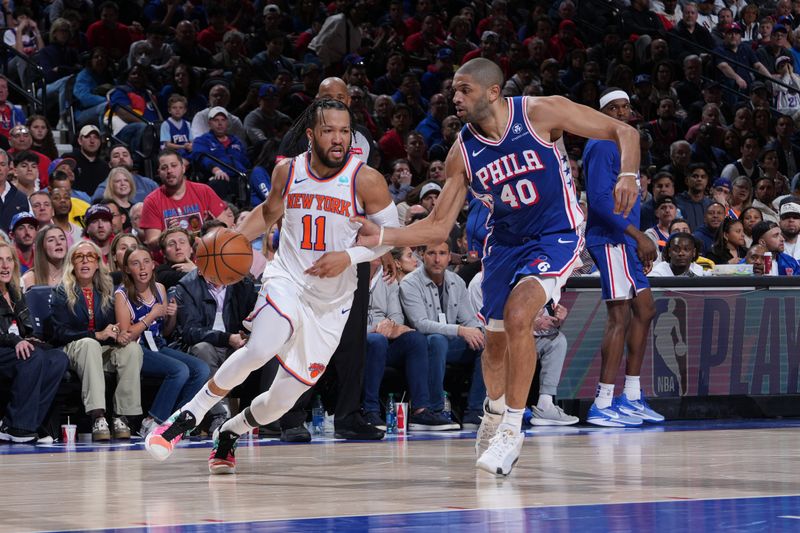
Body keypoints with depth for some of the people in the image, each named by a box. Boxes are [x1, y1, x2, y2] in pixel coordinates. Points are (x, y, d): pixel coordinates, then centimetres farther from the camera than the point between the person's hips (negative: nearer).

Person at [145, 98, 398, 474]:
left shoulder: (365, 180, -9)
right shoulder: (288, 171, -1)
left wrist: (349, 256, -20)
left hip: (331, 303, 0)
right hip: (287, 282, 0)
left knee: (283, 400, 1)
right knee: (259, 350, -32)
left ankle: (228, 434, 31)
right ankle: (187, 417, -19)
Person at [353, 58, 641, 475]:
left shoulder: (541, 113, -18)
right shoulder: (463, 152, -8)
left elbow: (624, 132, -12)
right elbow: (438, 227, -4)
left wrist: (628, 175, -31)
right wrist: (381, 236, -18)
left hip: (556, 236, -5)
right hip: (506, 241, 5)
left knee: (517, 315, -27)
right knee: (495, 339, 13)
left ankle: (511, 430, -18)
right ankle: (494, 414, 44)